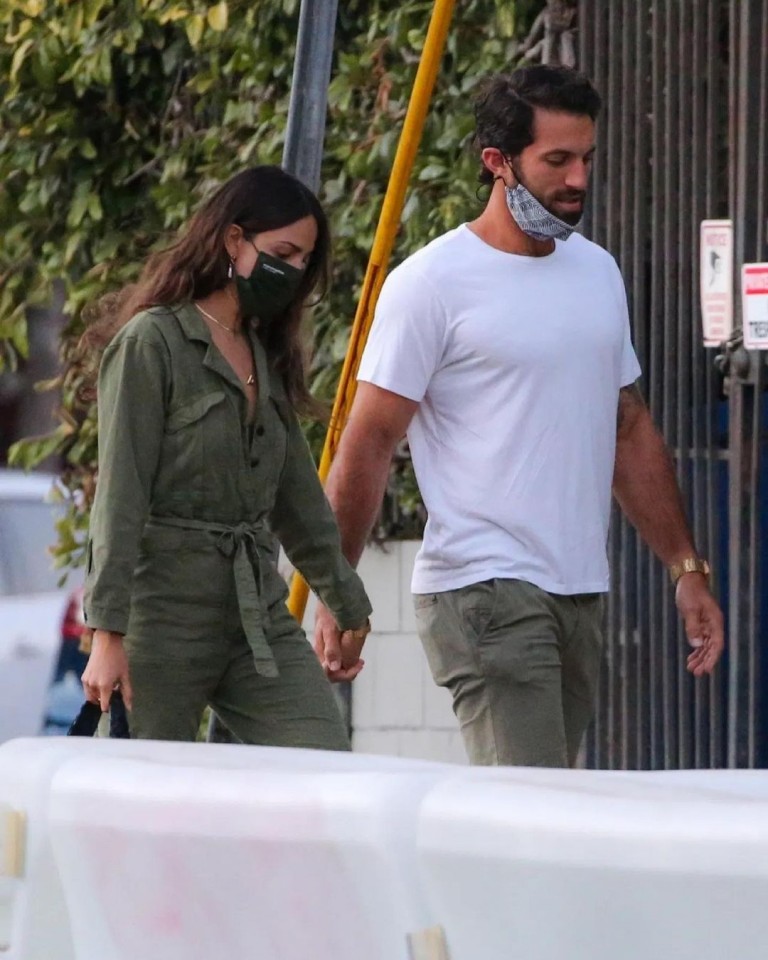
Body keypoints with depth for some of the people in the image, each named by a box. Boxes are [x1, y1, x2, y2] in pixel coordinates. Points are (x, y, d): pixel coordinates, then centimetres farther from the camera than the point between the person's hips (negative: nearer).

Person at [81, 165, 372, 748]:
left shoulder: (267, 356, 17)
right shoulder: (152, 342, -6)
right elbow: (119, 498, -11)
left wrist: (346, 599, 29)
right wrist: (108, 633, -17)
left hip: (259, 612, 7)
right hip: (165, 608, -7)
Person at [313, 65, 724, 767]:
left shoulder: (598, 273, 15)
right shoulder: (433, 283, -7)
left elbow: (630, 432, 22)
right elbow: (368, 445, -7)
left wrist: (687, 569, 16)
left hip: (582, 596, 7)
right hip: (485, 594, -7)